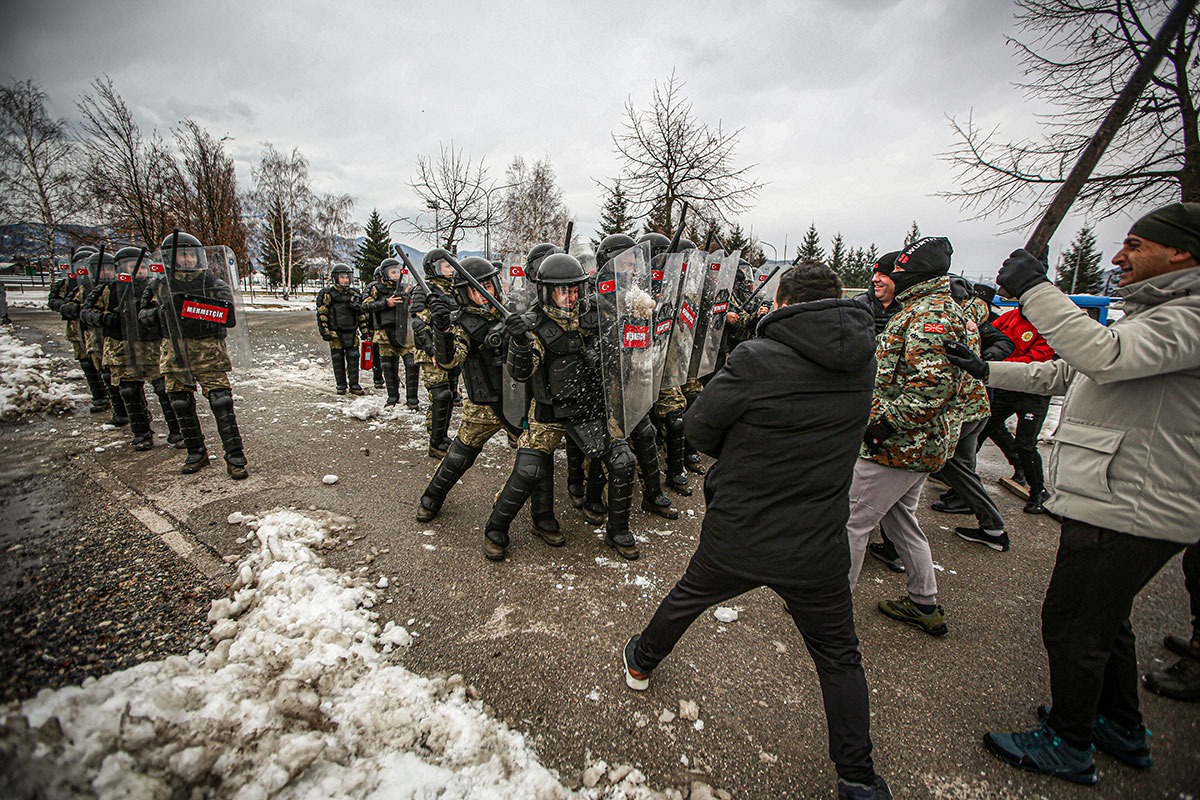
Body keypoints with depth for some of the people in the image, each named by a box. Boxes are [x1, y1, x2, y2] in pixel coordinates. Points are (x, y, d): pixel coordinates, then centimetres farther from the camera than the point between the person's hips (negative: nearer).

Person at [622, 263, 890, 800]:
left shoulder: (756, 359, -20)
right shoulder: (861, 365, -4)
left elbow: (698, 426, -11)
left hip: (736, 535, -1)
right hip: (816, 548, 2)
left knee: (688, 597, 26)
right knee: (839, 658, 23)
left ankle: (642, 661, 51)